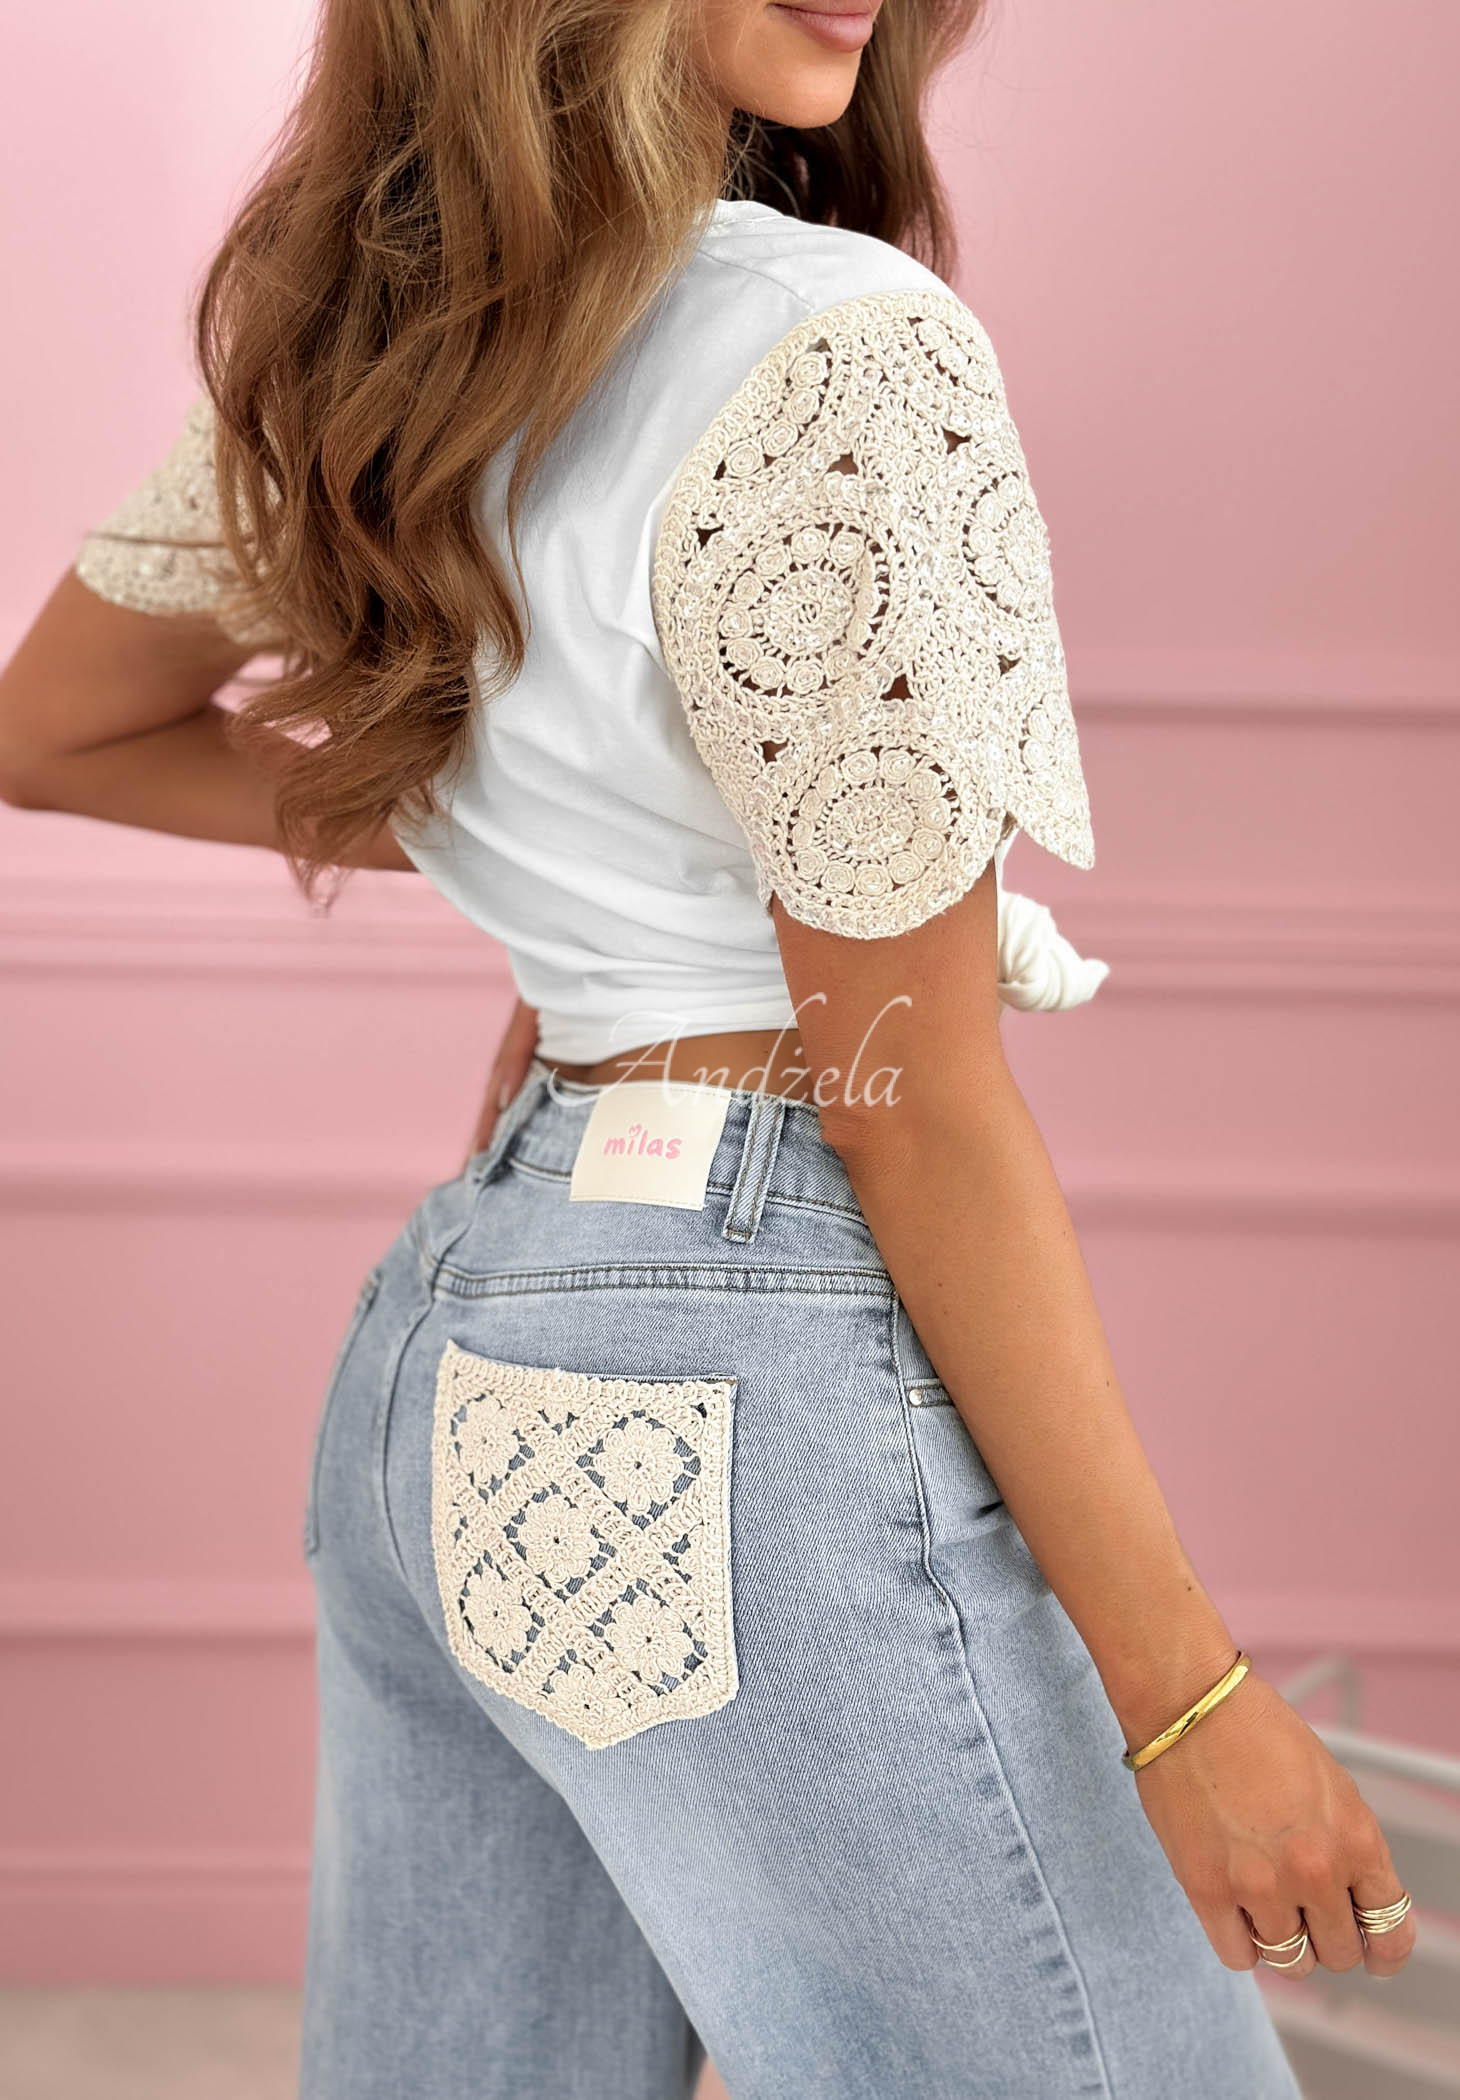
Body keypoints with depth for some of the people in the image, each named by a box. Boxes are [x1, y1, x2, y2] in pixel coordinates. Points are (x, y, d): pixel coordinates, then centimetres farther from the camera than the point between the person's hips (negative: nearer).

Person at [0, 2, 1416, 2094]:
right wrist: (1185, 1683, -10)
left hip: (448, 1358, 9)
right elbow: (913, 1093, -16)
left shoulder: (363, 334, 7)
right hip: (759, 1392, -8)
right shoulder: (839, 353, -16)